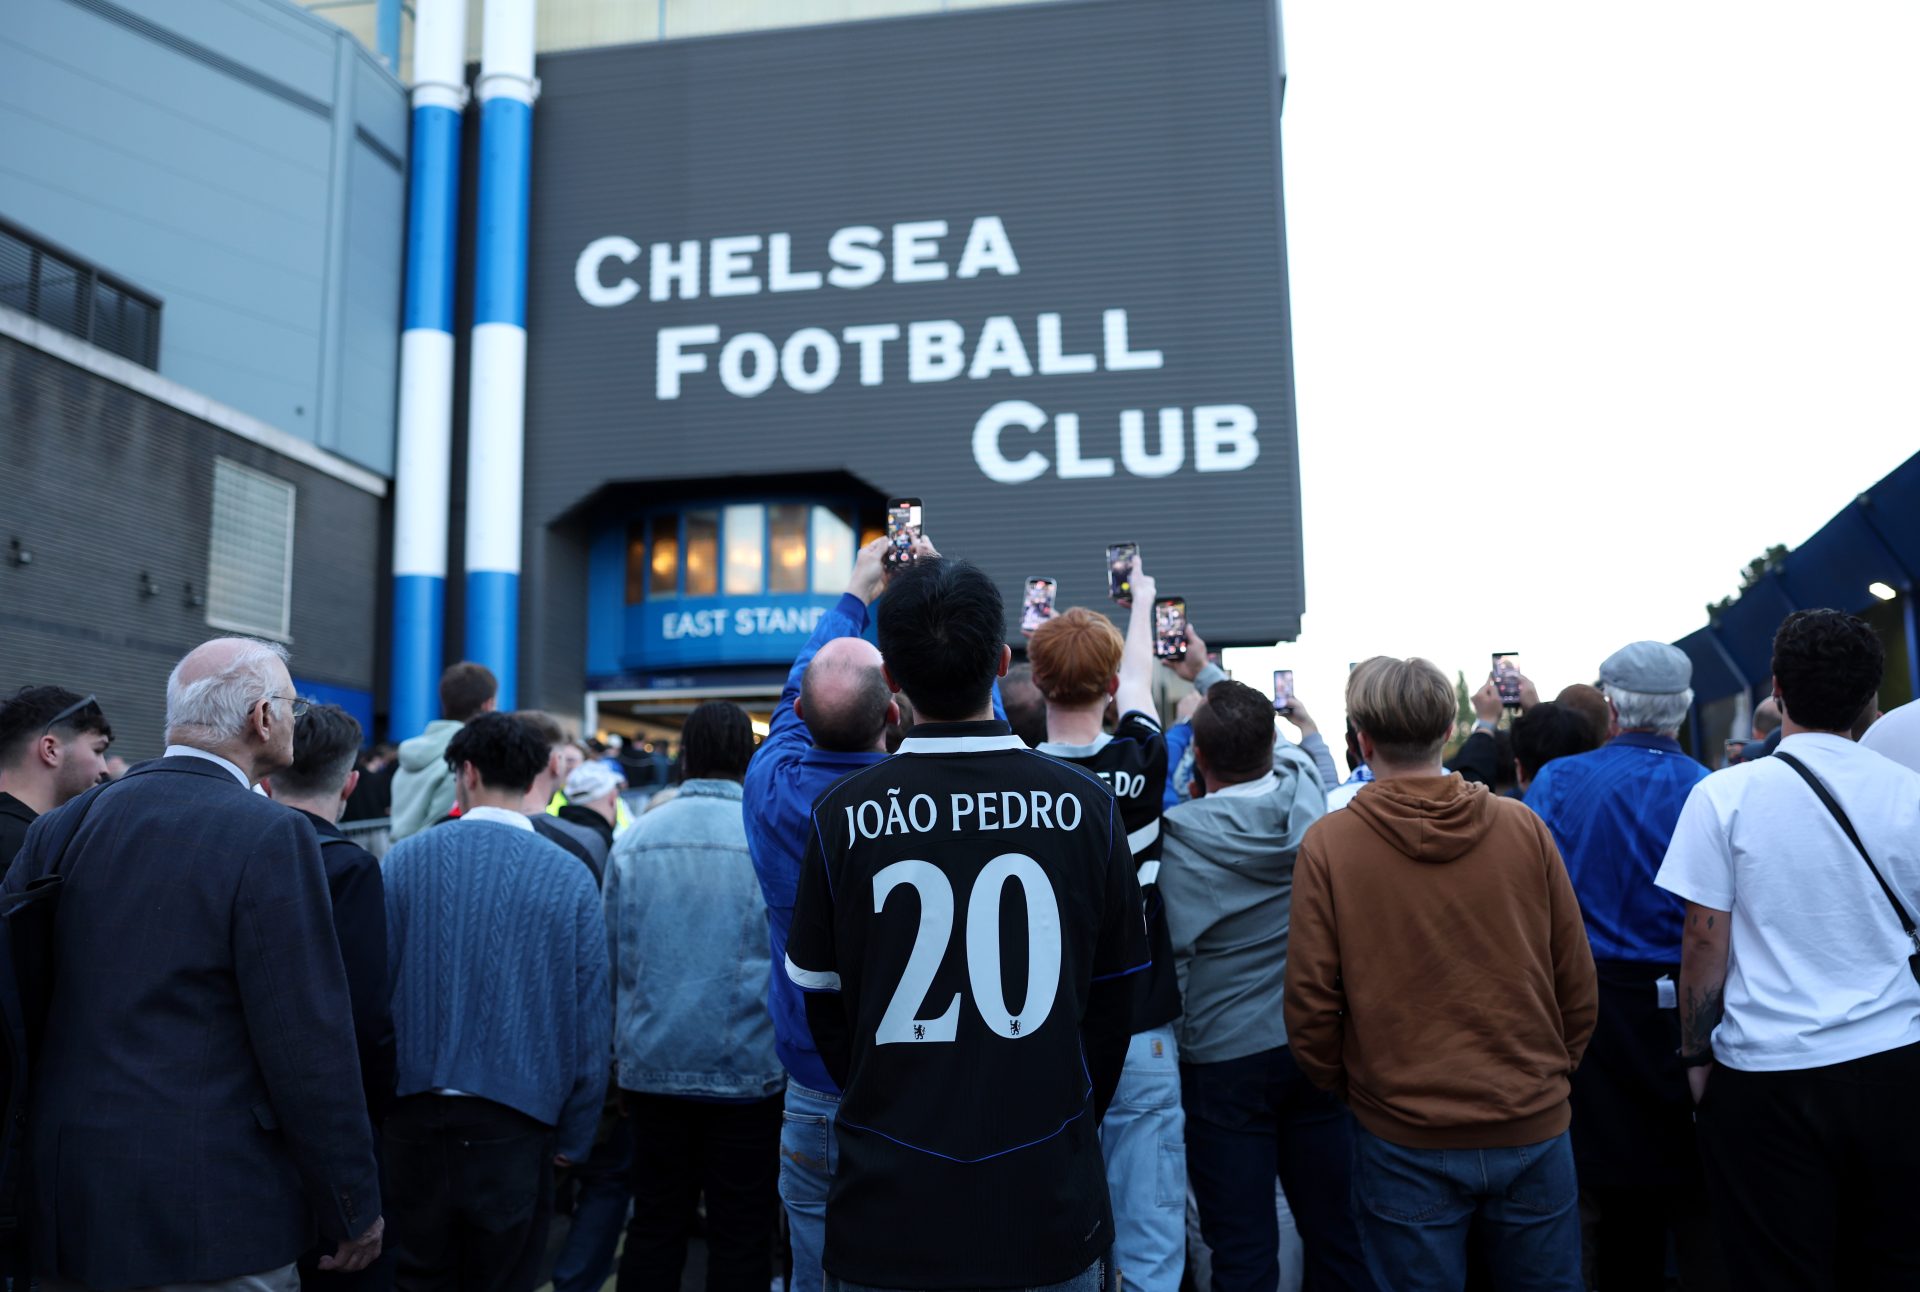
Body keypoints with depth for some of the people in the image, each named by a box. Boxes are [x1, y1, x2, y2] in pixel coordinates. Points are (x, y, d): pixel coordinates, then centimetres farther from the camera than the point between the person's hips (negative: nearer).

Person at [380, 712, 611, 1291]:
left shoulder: (405, 859, -4)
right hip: (517, 1121, -1)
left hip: (413, 1112, 1)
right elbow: (592, 1021, -3)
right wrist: (574, 1136, 7)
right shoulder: (572, 879, -5)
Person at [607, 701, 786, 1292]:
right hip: (747, 1067, -3)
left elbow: (611, 958, 6)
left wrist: (619, 1057, 15)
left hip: (652, 1066, 3)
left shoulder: (634, 840, 1)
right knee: (740, 1238, 7)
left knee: (654, 1225, 14)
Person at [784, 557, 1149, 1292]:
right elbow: (1113, 1003, 0)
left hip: (888, 1213, -1)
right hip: (1051, 1211, 1)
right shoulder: (1084, 805, -9)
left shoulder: (844, 815, -11)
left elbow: (825, 1009, 0)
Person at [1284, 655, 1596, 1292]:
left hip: (1406, 1142, -2)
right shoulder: (1523, 827, -5)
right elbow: (1577, 984, 1)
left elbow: (1311, 1005, -8)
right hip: (1534, 1131, 2)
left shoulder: (1327, 844, -11)